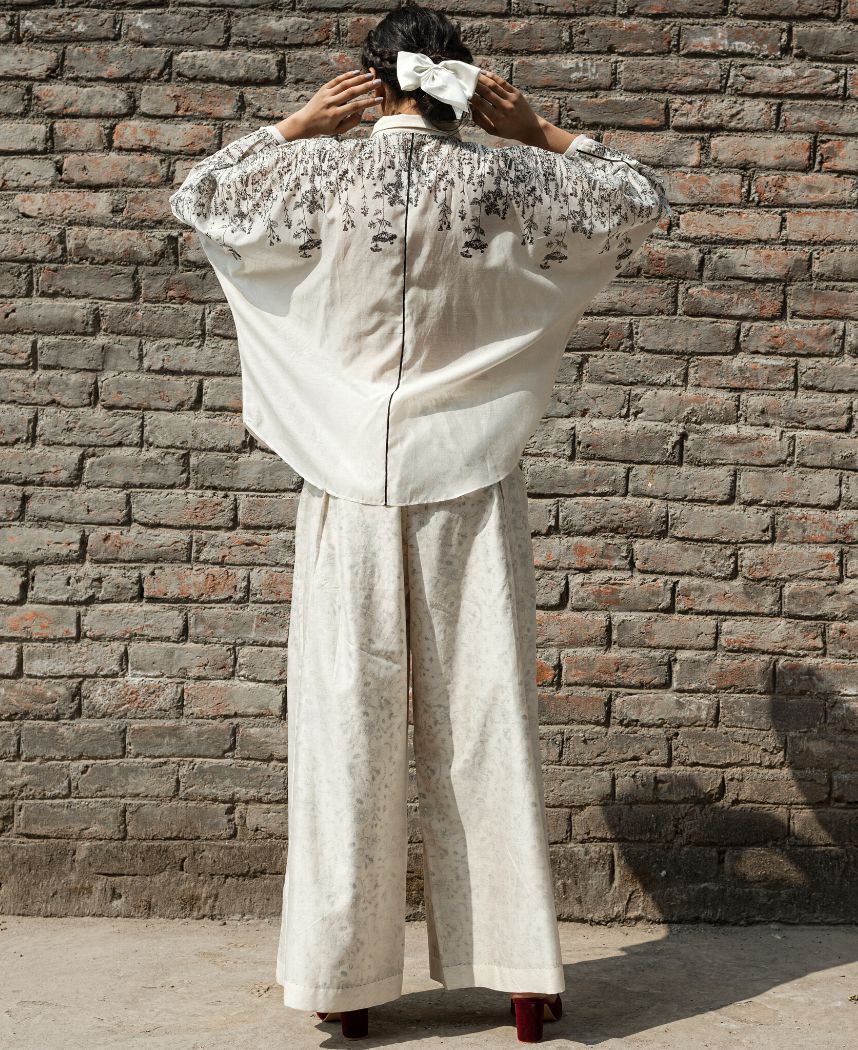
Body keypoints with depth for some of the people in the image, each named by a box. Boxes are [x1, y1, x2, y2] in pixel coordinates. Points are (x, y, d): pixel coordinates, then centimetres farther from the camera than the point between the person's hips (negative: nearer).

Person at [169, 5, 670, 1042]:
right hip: (468, 487, 1)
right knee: (484, 727, 8)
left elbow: (195, 196, 15)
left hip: (352, 489, 0)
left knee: (348, 726, 7)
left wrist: (293, 128, 13)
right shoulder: (504, 180, -3)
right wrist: (538, 133, 10)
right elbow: (644, 197, 12)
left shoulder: (319, 171, -3)